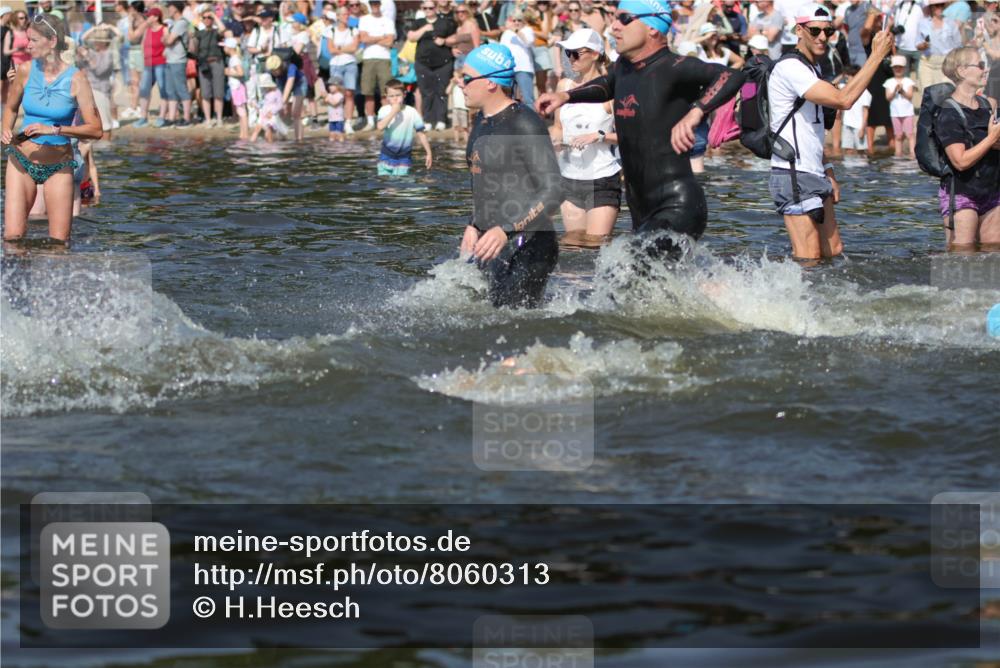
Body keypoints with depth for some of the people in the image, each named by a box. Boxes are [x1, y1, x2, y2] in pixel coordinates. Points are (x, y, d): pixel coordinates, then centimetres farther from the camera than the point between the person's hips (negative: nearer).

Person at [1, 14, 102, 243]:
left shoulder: (75, 79, -11)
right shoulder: (26, 71, -3)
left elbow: (96, 129, -15)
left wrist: (54, 130, -24)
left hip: (58, 166, -2)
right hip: (22, 159, 2)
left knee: (59, 241, -2)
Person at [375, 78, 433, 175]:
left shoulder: (412, 112, -8)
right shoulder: (384, 110, -7)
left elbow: (421, 134, -3)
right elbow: (380, 127, -26)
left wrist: (428, 153, -2)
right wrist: (393, 112, -27)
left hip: (404, 157, -1)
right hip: (386, 155, 1)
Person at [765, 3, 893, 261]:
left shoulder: (812, 69, 18)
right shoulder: (790, 68, -15)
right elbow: (843, 99, -25)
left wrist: (829, 175, 15)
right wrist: (877, 56, -22)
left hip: (813, 176, 10)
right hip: (793, 177, -10)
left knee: (833, 251, 9)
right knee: (809, 259, -11)